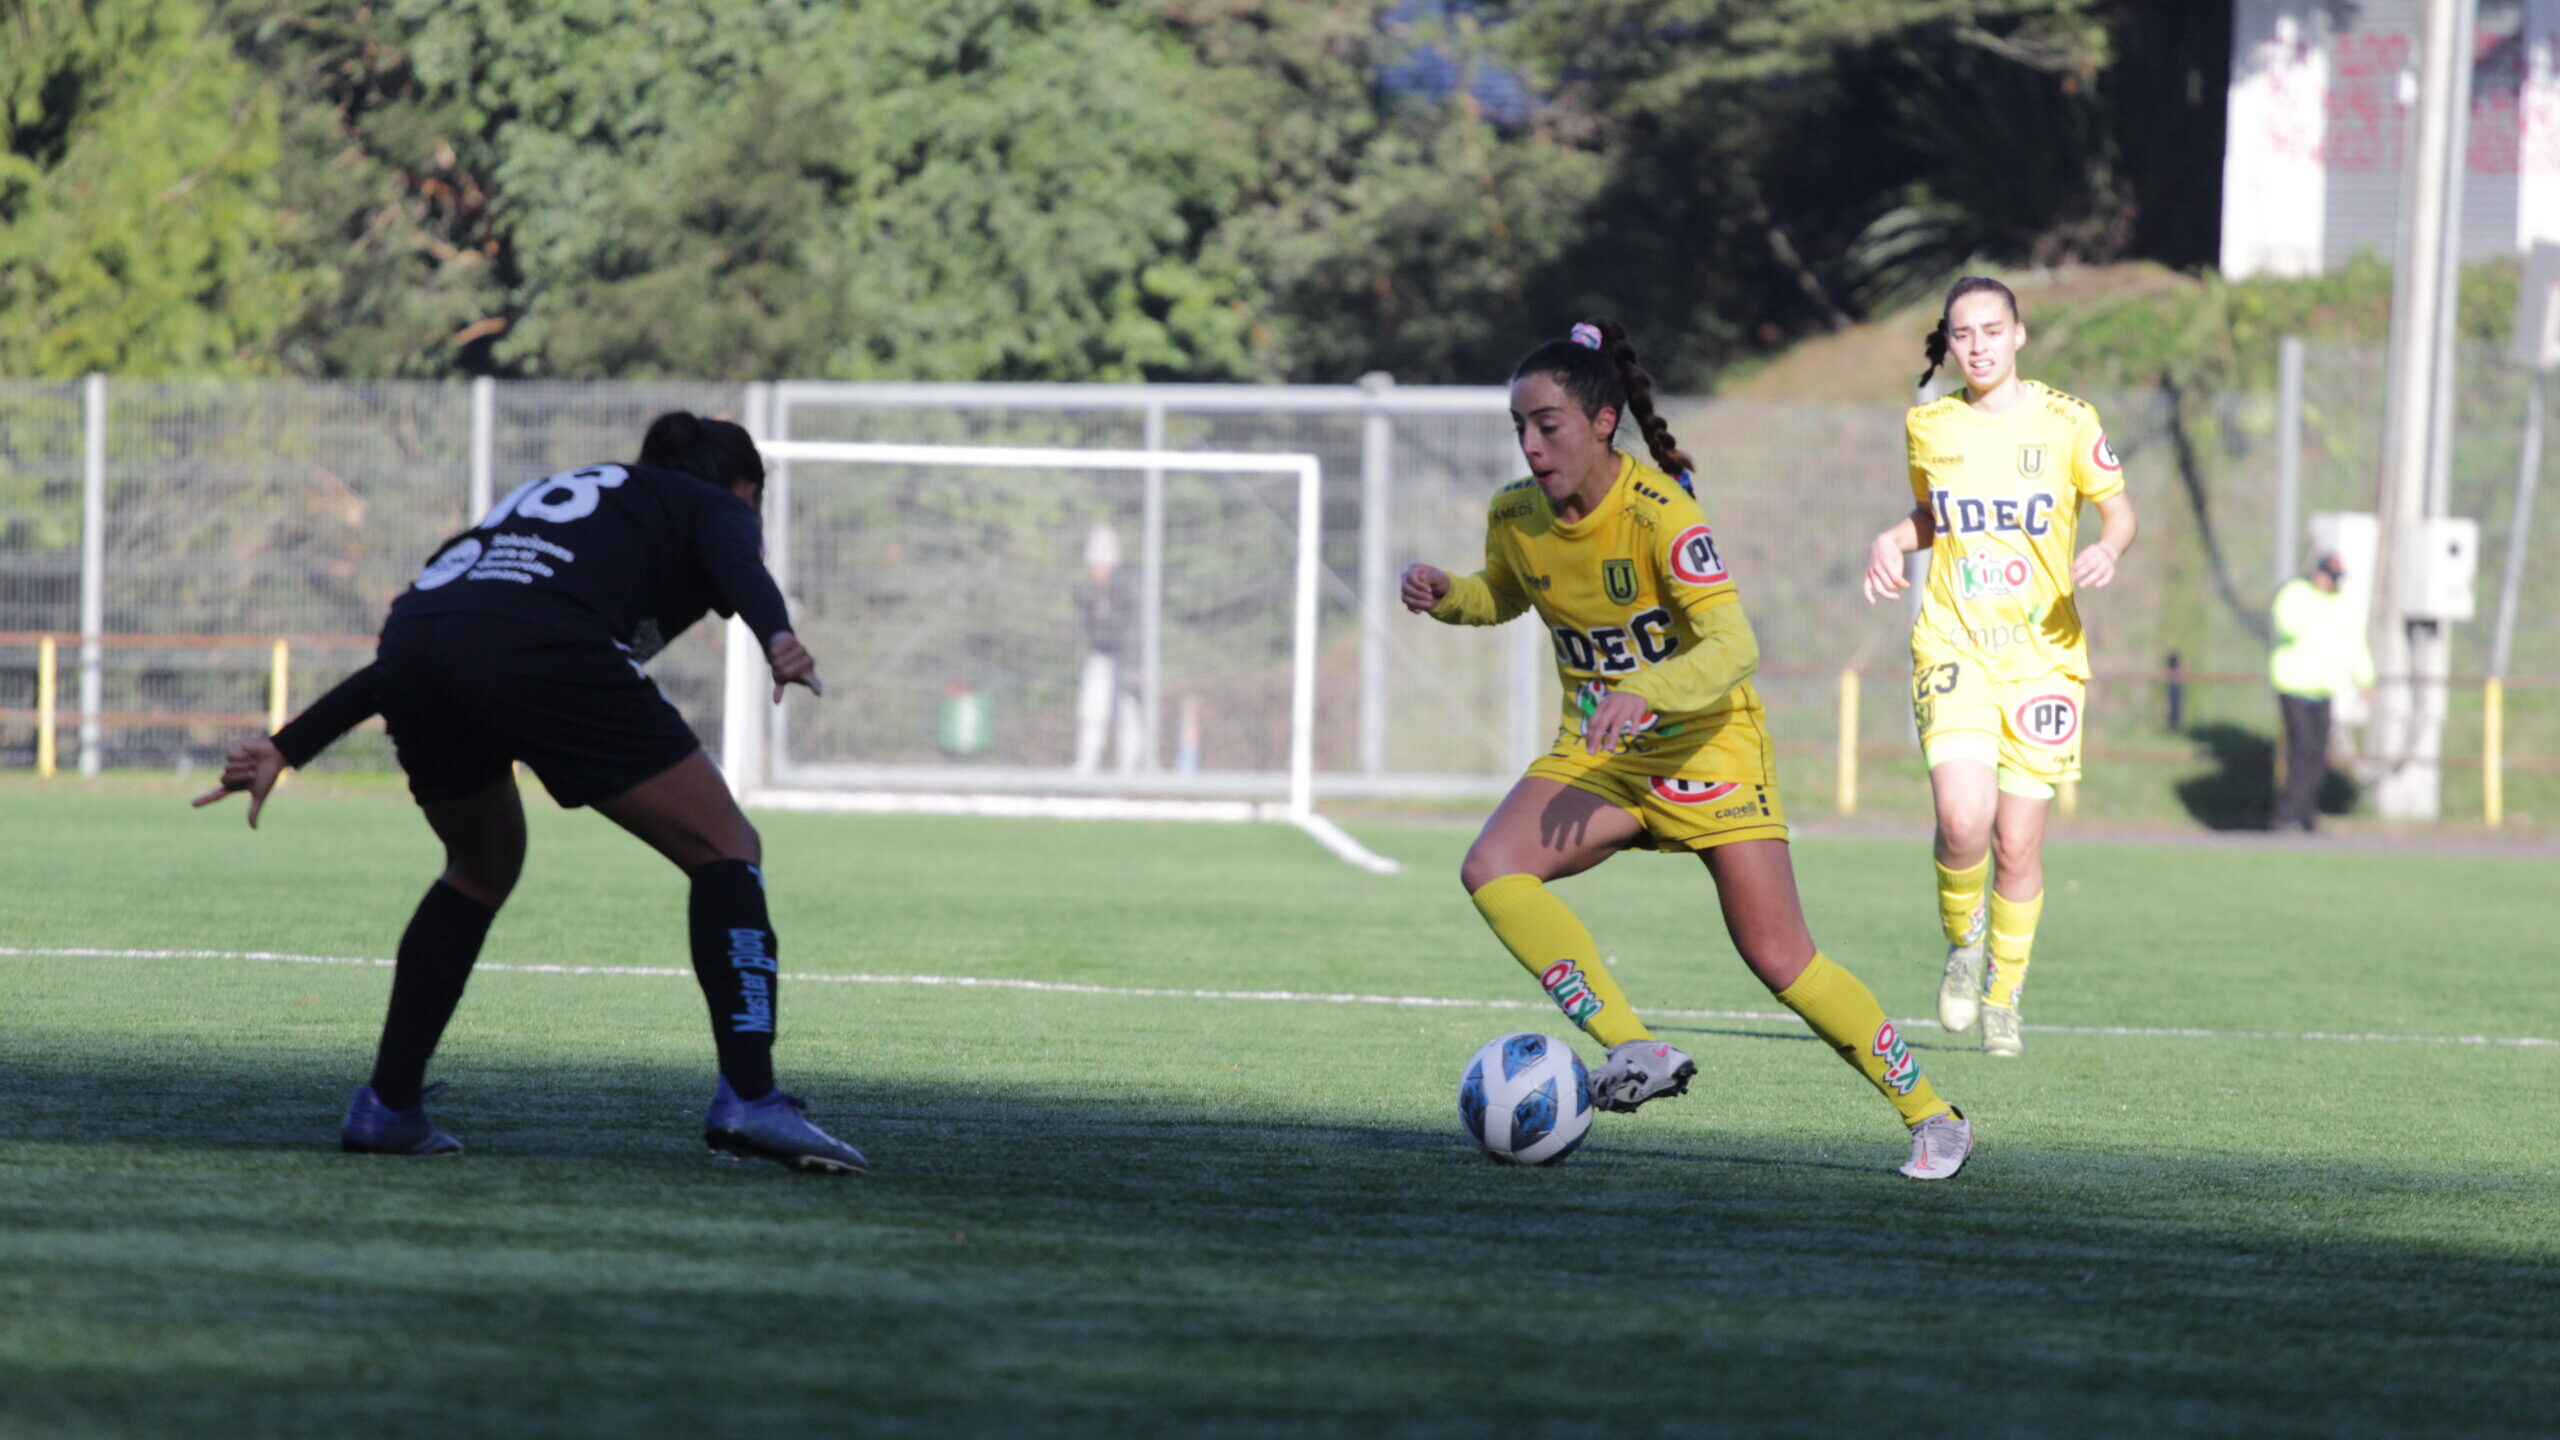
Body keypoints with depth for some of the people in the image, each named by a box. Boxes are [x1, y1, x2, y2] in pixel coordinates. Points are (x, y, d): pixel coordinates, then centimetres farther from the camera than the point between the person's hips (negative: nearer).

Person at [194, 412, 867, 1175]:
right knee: (723, 848, 7)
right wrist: (778, 640, -23)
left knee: (483, 866, 31)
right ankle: (748, 1098, -8)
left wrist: (287, 746, 33)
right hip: (541, 654, -6)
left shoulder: (552, 493, 40)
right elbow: (741, 570, -2)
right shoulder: (718, 509, 25)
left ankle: (386, 1104, 27)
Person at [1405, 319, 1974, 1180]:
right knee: (1491, 869, -23)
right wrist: (1445, 596, -4)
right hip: (1596, 753, 5)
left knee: (1778, 959, -7)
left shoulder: (1659, 513, -24)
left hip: (1706, 746, -5)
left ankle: (1931, 1117, 11)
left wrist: (1645, 693, -48)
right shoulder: (1515, 516, -6)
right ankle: (1634, 1050, -22)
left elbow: (1733, 646, -32)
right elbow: (1502, 595, 18)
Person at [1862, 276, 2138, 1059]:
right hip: (1953, 644, 0)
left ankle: (2003, 999, 22)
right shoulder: (1929, 427, 6)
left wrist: (2108, 548, -14)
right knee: (1963, 818, -23)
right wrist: (1891, 540, 1)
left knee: (2018, 844, 0)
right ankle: (1962, 939, 8)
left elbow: (2118, 505, 8)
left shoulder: (2066, 422, -1)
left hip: (2042, 653, 0)